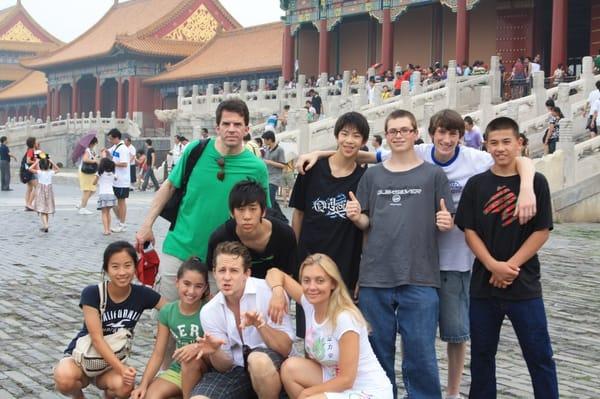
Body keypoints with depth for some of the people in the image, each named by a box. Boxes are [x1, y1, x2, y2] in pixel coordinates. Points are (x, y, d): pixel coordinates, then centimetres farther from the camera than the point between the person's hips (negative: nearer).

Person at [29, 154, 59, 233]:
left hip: (41, 192, -4)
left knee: (42, 209, -6)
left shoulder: (39, 172, -12)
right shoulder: (51, 172, -3)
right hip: (49, 191, 4)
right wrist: (52, 162, 10)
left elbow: (30, 169, -19)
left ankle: (45, 225, -23)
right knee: (47, 209, 15)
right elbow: (57, 169, 16)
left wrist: (36, 162, -11)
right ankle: (45, 225, 25)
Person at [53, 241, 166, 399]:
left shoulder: (142, 294, -11)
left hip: (112, 360, 2)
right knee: (64, 379, -37)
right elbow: (97, 338, -23)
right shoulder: (92, 293, -20)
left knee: (125, 386, -34)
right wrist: (121, 369, -35)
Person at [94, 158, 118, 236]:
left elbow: (94, 183, 8)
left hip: (102, 194, -3)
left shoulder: (99, 173, 2)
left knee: (104, 213, -2)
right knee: (108, 212, 16)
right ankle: (108, 229, 19)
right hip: (111, 194, 3)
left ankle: (106, 230, -12)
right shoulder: (112, 174, 11)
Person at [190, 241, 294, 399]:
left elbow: (285, 349, -14)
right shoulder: (208, 311, -2)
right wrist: (214, 352, -22)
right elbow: (225, 366, 1)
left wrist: (260, 324, -30)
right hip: (235, 370, 3)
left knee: (258, 360, -37)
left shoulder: (269, 291, -14)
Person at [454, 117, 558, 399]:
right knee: (482, 352, 12)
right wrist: (494, 266, -14)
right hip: (483, 282, 2)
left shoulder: (536, 182, -2)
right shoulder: (476, 185, 2)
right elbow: (469, 231, 0)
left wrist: (510, 266, -12)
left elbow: (541, 231, -4)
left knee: (539, 354, 2)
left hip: (524, 283, -2)